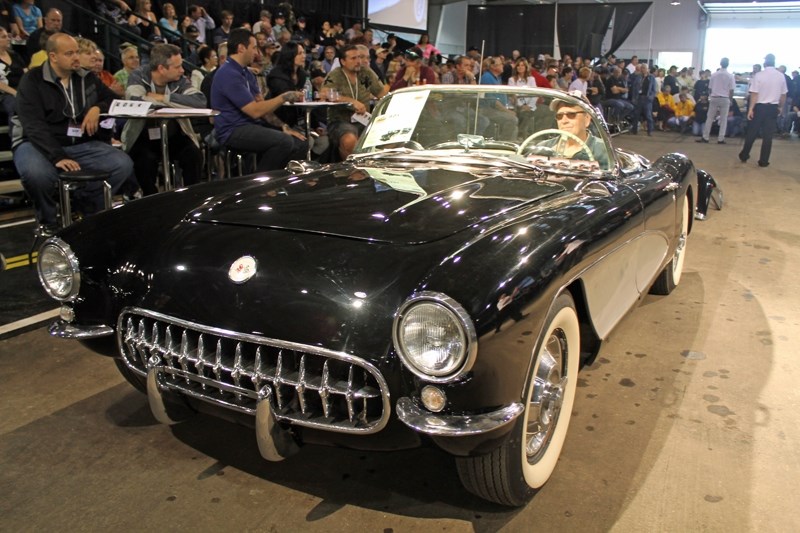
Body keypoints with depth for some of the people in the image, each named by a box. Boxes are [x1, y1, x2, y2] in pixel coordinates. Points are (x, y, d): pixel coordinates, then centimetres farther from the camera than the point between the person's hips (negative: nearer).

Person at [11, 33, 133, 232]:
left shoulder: (87, 78, 10)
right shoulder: (32, 80, -6)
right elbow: (34, 126, -17)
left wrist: (98, 108, -8)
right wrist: (57, 157, -32)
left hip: (81, 144, 4)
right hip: (39, 144, -4)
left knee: (123, 164, -21)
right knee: (36, 174, -39)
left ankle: (84, 206, -1)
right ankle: (48, 223, -7)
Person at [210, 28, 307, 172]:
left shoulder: (246, 72, 16)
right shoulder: (229, 74, -16)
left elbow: (262, 105, 14)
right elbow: (255, 111, -21)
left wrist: (283, 126, 0)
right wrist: (285, 97, -12)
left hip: (251, 126, 9)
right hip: (233, 131, -9)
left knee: (300, 143, -4)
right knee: (284, 141, -29)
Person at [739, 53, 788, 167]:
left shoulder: (759, 75, -8)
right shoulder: (781, 76, 1)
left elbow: (754, 94, -11)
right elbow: (783, 95, 5)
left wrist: (751, 109, -8)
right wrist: (780, 107, 17)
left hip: (760, 106, -2)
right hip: (773, 108, 2)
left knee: (752, 132, 10)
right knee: (768, 135, 5)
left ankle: (744, 156, 18)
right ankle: (763, 161, 7)